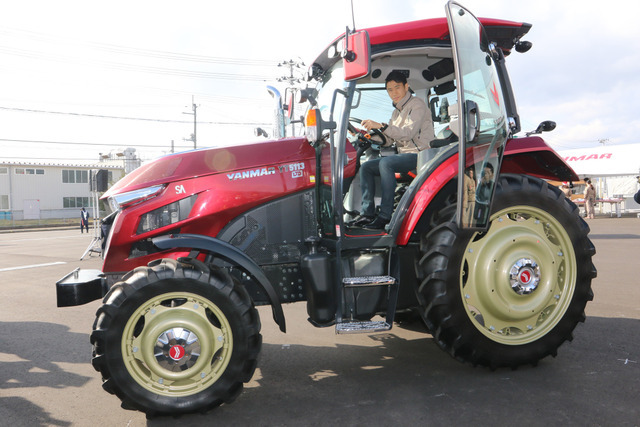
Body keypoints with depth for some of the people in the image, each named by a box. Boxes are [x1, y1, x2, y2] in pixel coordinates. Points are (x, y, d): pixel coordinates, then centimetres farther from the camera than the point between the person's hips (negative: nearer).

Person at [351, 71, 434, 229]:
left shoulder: (417, 104, -5)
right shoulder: (396, 111, 20)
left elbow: (408, 133, -20)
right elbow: (389, 140, 15)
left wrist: (381, 126, -27)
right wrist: (372, 134, -3)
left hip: (419, 155, -9)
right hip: (402, 155, 9)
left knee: (386, 163, -34)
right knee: (366, 167, -4)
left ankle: (385, 215, -34)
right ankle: (367, 213, -9)